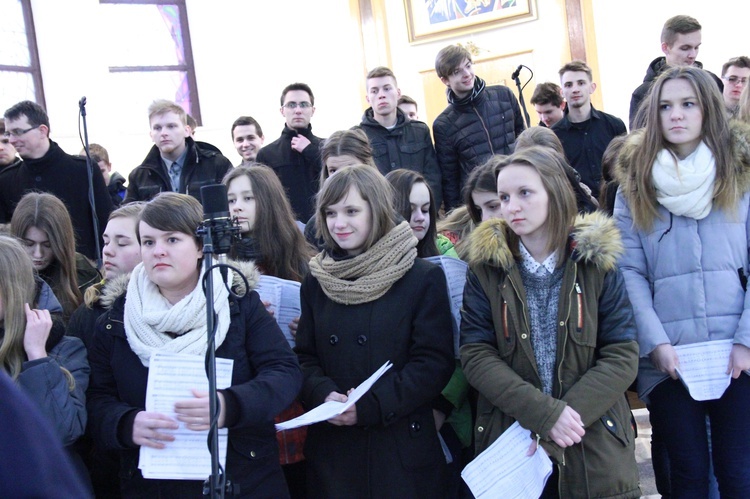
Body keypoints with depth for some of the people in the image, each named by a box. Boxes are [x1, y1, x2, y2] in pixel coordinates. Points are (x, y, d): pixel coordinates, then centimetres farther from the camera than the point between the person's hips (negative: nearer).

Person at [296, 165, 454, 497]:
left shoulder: (423, 278, -6)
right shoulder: (316, 281, 7)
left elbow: (435, 363, -10)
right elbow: (305, 357, 8)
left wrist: (368, 406, -18)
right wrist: (324, 395, -13)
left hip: (402, 450, -3)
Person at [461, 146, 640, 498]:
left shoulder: (597, 261, -1)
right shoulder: (485, 268, -1)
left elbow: (622, 354, -5)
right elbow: (475, 354, -8)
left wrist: (570, 416, -17)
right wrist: (546, 414, -18)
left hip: (595, 449, 0)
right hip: (510, 450, 0)